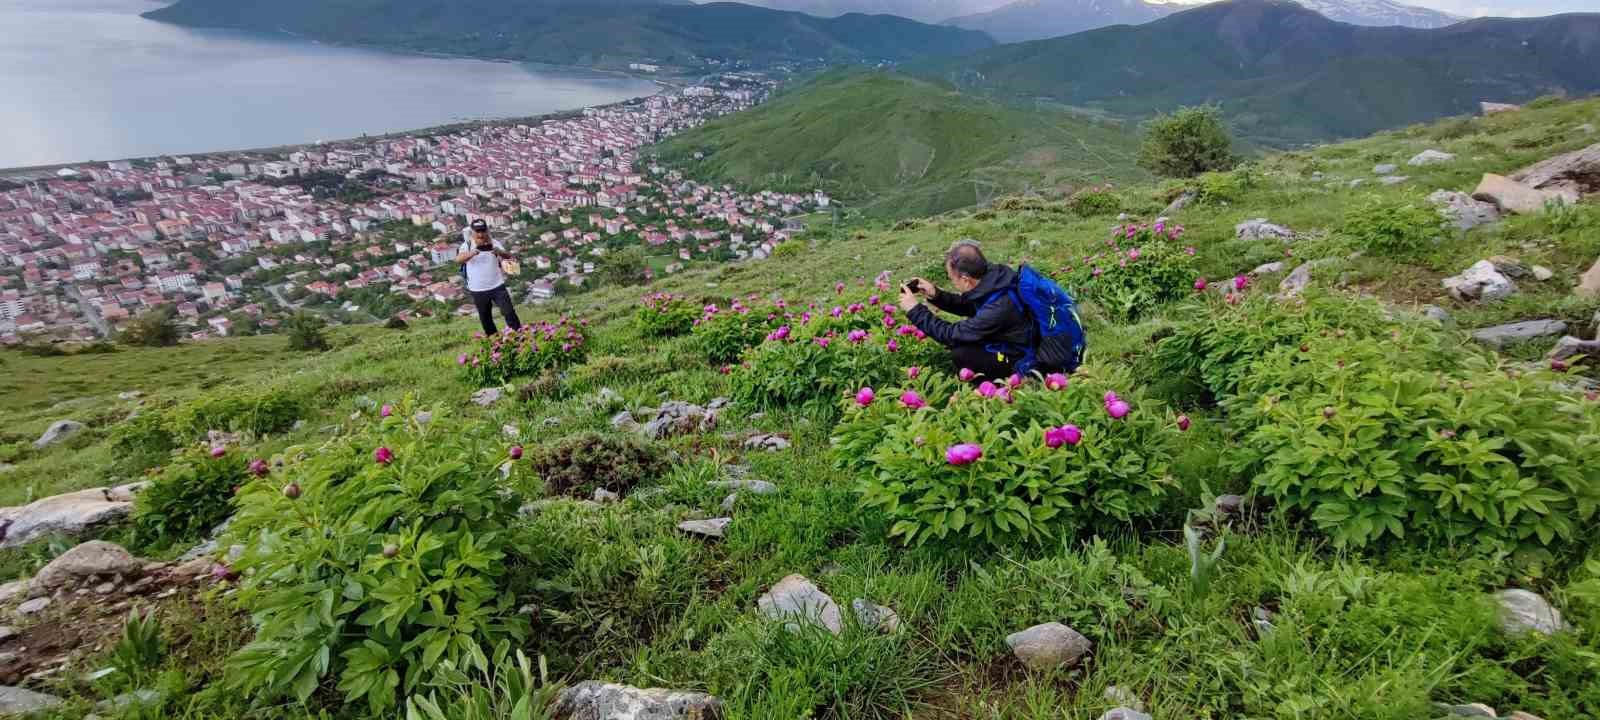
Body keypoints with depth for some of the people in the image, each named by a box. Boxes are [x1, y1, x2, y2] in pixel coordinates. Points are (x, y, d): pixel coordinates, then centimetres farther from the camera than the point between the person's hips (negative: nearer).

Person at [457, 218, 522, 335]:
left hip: (497, 286, 0)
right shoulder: (467, 245, -5)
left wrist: (500, 252, -34)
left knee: (509, 311, -2)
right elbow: (458, 259, -22)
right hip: (478, 290, 0)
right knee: (485, 318, 12)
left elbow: (508, 257, -11)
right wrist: (471, 254, -43)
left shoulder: (493, 243, 0)